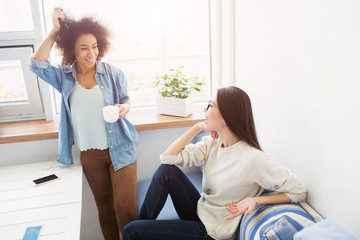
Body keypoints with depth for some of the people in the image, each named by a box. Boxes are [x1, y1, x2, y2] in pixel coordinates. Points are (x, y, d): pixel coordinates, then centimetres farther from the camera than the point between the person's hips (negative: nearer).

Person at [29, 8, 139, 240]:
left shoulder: (113, 72, -3)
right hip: (90, 155, 2)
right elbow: (37, 64, -12)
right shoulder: (65, 76, 2)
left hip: (120, 149, -2)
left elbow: (125, 100, 4)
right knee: (104, 209, 16)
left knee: (126, 211, -3)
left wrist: (124, 108, -20)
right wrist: (55, 31, -12)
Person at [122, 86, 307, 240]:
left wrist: (255, 200, -29)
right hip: (200, 211, 6)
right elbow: (167, 157, -8)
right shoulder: (212, 143, -6)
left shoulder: (252, 159, -26)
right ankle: (143, 222, 0)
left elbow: (298, 191, -19)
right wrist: (197, 127, -10)